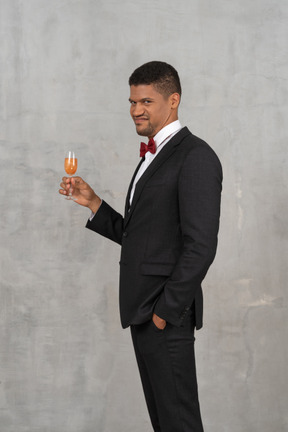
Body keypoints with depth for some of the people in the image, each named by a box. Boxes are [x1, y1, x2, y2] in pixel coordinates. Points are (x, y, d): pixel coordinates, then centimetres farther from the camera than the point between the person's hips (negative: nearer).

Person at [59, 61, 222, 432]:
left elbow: (201, 247, -20)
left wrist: (165, 310, -18)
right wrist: (93, 203, 6)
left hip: (168, 316, -9)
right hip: (142, 311, 9)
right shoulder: (152, 158, 18)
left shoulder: (195, 157, -13)